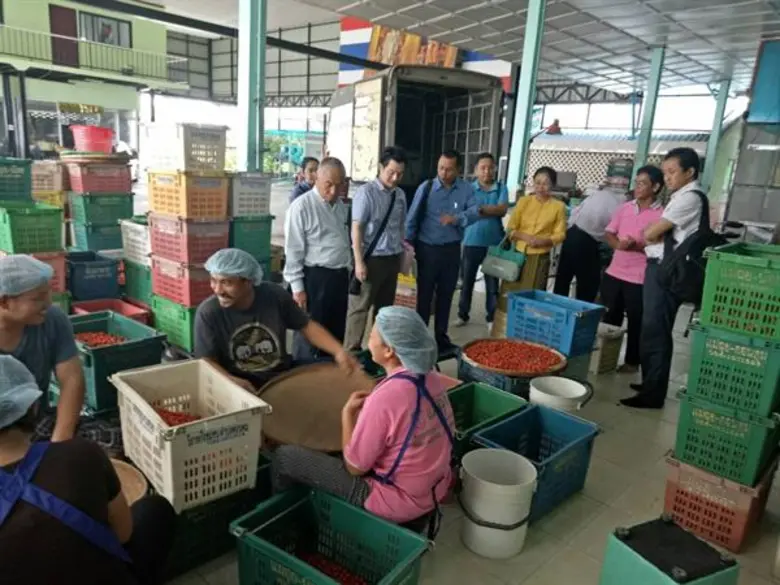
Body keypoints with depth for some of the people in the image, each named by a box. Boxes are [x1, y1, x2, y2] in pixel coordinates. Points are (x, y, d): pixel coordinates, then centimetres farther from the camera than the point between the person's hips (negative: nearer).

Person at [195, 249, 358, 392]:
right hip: (242, 385, -2)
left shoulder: (275, 295, -9)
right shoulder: (208, 312, -14)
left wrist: (339, 351, -14)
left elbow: (307, 326, 1)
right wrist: (233, 382, -31)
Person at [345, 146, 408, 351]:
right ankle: (352, 350, 14)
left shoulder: (400, 194, 5)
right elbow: (356, 228, -15)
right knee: (360, 306, 2)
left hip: (393, 258, 6)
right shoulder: (366, 192, -12)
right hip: (372, 258, -6)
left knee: (385, 306, 18)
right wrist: (359, 262, -18)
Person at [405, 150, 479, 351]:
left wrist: (457, 218, -35)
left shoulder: (466, 189, -2)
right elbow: (412, 218, -4)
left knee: (446, 295, 13)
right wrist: (408, 244, -10)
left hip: (452, 250, 3)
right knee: (424, 295, 5)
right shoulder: (426, 187, -6)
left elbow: (475, 211, -16)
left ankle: (441, 336, 28)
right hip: (427, 249, -2)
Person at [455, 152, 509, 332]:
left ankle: (491, 318, 21)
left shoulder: (501, 188, 3)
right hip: (471, 242, 0)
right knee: (467, 281, 11)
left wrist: (479, 208, -13)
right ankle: (463, 314, 25)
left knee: (492, 283, 8)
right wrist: (491, 210, -16)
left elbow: (502, 210, -12)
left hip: (494, 243, 1)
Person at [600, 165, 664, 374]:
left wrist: (637, 247, -25)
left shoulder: (662, 214, -8)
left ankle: (632, 362, 21)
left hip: (639, 278, -4)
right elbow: (608, 233, 9)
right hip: (614, 272, 5)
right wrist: (618, 244, -12)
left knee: (635, 323, 7)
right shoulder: (625, 208, 8)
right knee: (609, 319, 14)